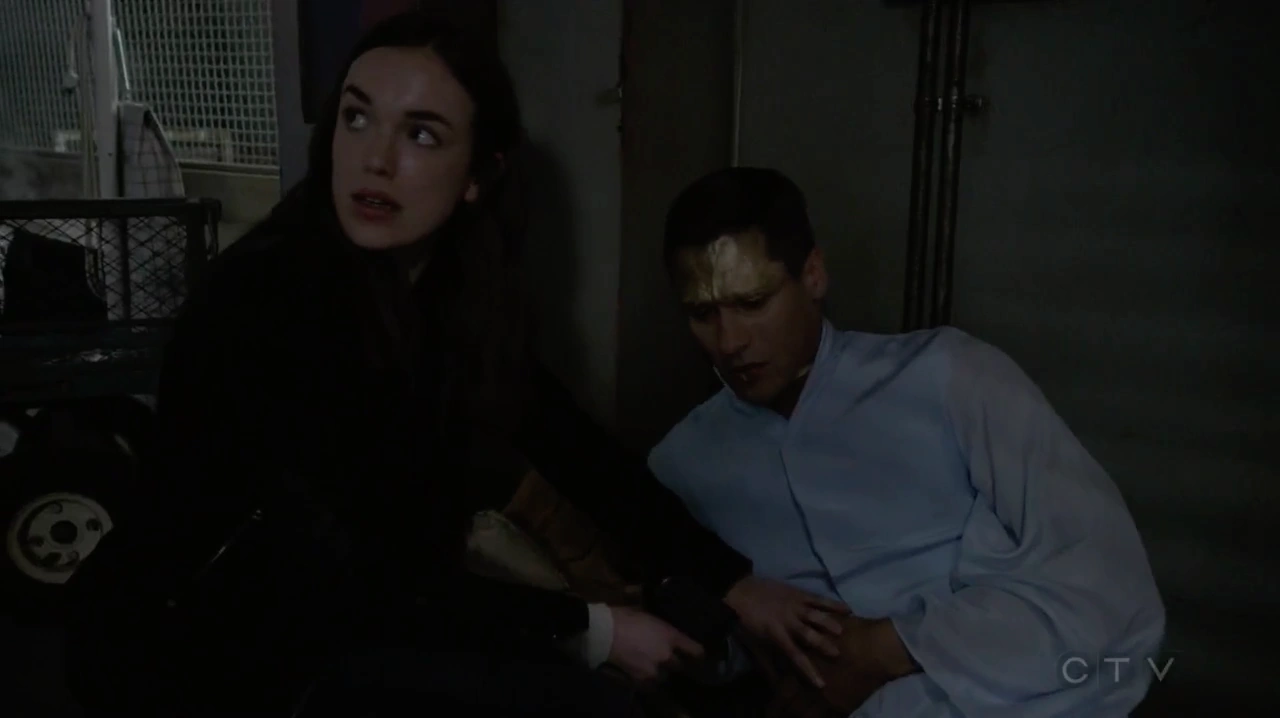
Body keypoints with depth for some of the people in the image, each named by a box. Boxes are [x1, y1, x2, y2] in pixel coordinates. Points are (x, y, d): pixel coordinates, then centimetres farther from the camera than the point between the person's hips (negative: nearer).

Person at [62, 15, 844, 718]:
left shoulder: (453, 299, -5)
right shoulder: (268, 300, -26)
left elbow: (583, 454, -1)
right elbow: (353, 585, -25)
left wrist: (731, 583, -4)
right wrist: (591, 628, -19)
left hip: (356, 627, 6)